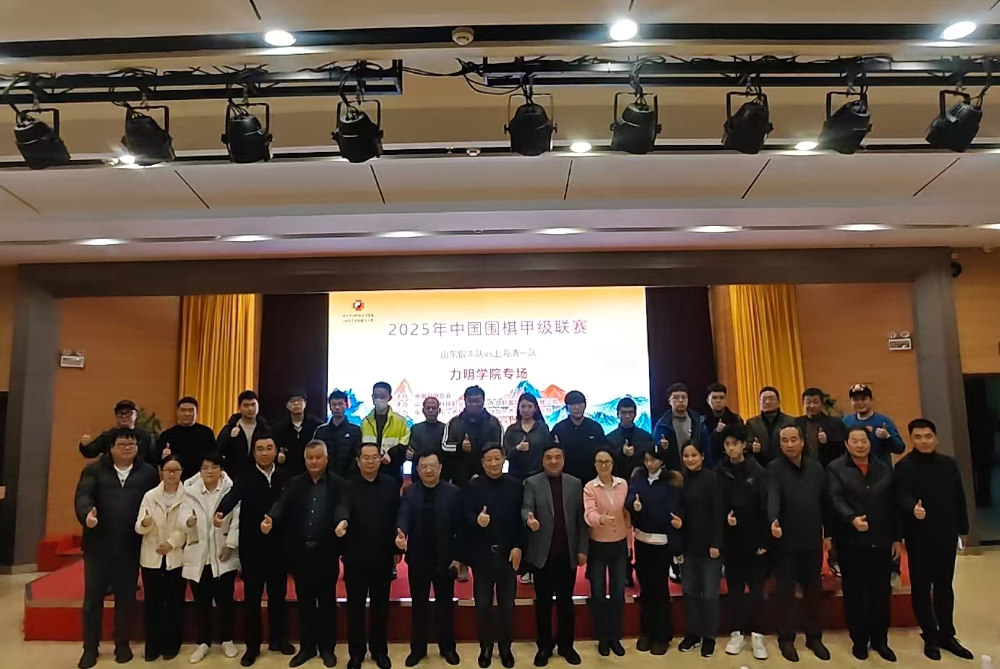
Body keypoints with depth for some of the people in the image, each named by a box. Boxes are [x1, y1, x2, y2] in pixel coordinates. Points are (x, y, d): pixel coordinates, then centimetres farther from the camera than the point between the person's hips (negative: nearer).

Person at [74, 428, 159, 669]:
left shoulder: (148, 472, 5)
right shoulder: (94, 470, 3)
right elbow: (83, 495, -12)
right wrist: (87, 513, -31)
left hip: (130, 546, 0)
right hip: (98, 545, 0)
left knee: (126, 597, 10)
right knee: (93, 596, 6)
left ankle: (122, 644, 25)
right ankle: (90, 647, 21)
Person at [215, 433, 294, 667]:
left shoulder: (285, 476, 0)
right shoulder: (246, 478, -6)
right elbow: (232, 496, -24)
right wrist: (220, 512, -45)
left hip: (279, 545, 1)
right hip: (252, 547, -1)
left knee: (278, 595, 15)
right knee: (252, 597, 9)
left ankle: (278, 638, 30)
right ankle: (253, 645, 23)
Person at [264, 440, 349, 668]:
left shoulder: (338, 484, -2)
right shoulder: (294, 484, 6)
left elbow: (342, 507, -18)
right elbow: (281, 505, -9)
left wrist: (342, 522, -41)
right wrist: (271, 519, -31)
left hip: (326, 553, -2)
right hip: (300, 553, 3)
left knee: (327, 601, 9)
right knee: (304, 602, 14)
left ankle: (327, 648, 24)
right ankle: (307, 647, 28)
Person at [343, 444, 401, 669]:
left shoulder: (391, 485, -3)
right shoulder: (348, 486, -4)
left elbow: (397, 517, -3)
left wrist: (397, 548, -3)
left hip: (382, 556, 1)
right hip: (355, 557, -1)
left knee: (381, 606, 14)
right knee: (355, 607, 11)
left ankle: (380, 651, 29)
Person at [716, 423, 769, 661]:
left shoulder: (757, 470, -4)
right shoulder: (719, 472, 0)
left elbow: (764, 507, -6)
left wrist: (764, 540, -9)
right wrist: (725, 516, -16)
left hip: (754, 539, -1)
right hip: (731, 539, 2)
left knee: (756, 588, 6)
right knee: (734, 587, 10)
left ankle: (757, 634, 16)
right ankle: (738, 632, 20)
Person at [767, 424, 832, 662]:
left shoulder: (816, 468, 5)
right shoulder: (774, 468, -8)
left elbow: (825, 501, 10)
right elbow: (772, 496, -23)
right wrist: (773, 520, -40)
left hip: (813, 540, 4)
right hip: (787, 541, -4)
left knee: (814, 590, 13)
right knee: (785, 591, 6)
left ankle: (814, 637, 27)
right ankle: (786, 638, 18)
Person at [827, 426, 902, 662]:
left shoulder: (884, 469, 10)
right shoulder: (835, 469, -2)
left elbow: (893, 505, 10)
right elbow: (836, 499, -15)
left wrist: (897, 537, 7)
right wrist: (852, 519, -32)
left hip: (882, 541, 3)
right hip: (852, 542, -3)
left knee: (881, 592, 10)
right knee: (855, 593, 7)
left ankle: (880, 640, 26)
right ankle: (859, 640, 21)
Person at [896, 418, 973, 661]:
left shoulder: (948, 464, 5)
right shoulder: (904, 466, -10)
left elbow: (959, 497, 11)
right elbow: (903, 496, -23)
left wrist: (963, 528, 12)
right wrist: (913, 508, -44)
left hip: (946, 534, 4)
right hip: (919, 537, -4)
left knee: (944, 586, 15)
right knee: (921, 588, 6)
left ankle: (947, 635, 27)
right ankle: (930, 637, 19)